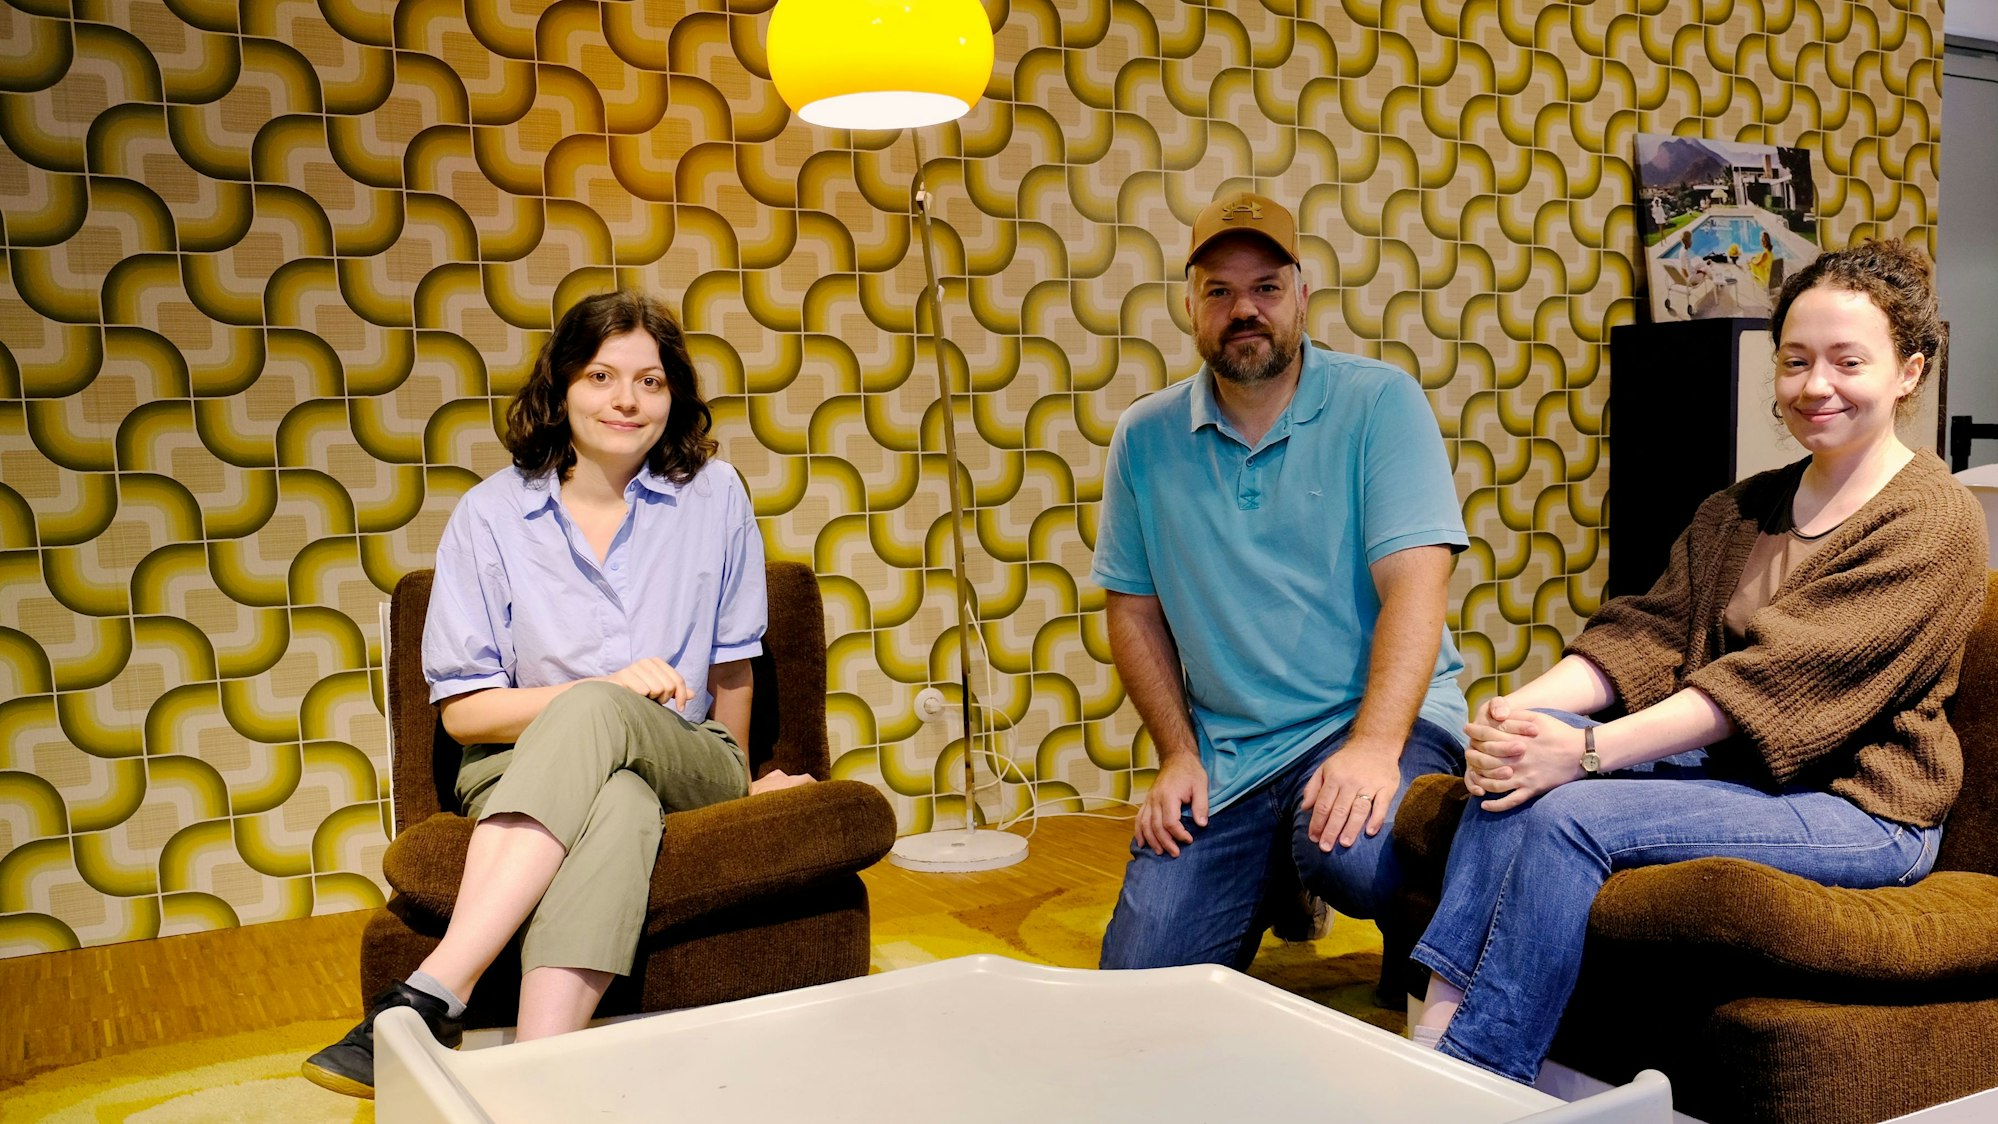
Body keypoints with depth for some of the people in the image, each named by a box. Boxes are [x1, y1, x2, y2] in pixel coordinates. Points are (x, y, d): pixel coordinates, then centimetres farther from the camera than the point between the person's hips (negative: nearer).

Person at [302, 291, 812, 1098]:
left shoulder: (713, 495, 1)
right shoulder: (491, 514, -1)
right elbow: (463, 711, -3)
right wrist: (614, 686, -15)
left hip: (684, 763, 0)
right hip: (524, 762, 0)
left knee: (591, 716, -36)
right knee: (615, 806, -37)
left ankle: (431, 992, -42)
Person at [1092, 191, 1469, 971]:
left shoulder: (1381, 402, -5)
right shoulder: (1145, 439, 6)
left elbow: (1415, 585, -14)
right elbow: (1133, 610, 11)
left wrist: (1374, 745, -26)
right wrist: (1178, 753, 0)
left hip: (1368, 718, -3)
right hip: (1222, 754, 3)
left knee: (1351, 859, -35)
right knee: (1138, 980, -8)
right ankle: (1277, 880, 24)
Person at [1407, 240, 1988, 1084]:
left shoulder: (1935, 521, -9)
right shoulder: (1739, 510, 15)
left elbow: (1778, 676, -22)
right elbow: (1647, 633, 2)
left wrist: (1591, 750, -30)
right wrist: (1521, 707, -18)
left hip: (1855, 810, -7)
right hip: (1730, 773, 7)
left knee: (1569, 814, -28)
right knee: (1524, 751, -20)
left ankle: (1470, 1075, -22)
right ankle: (1436, 1026, -25)